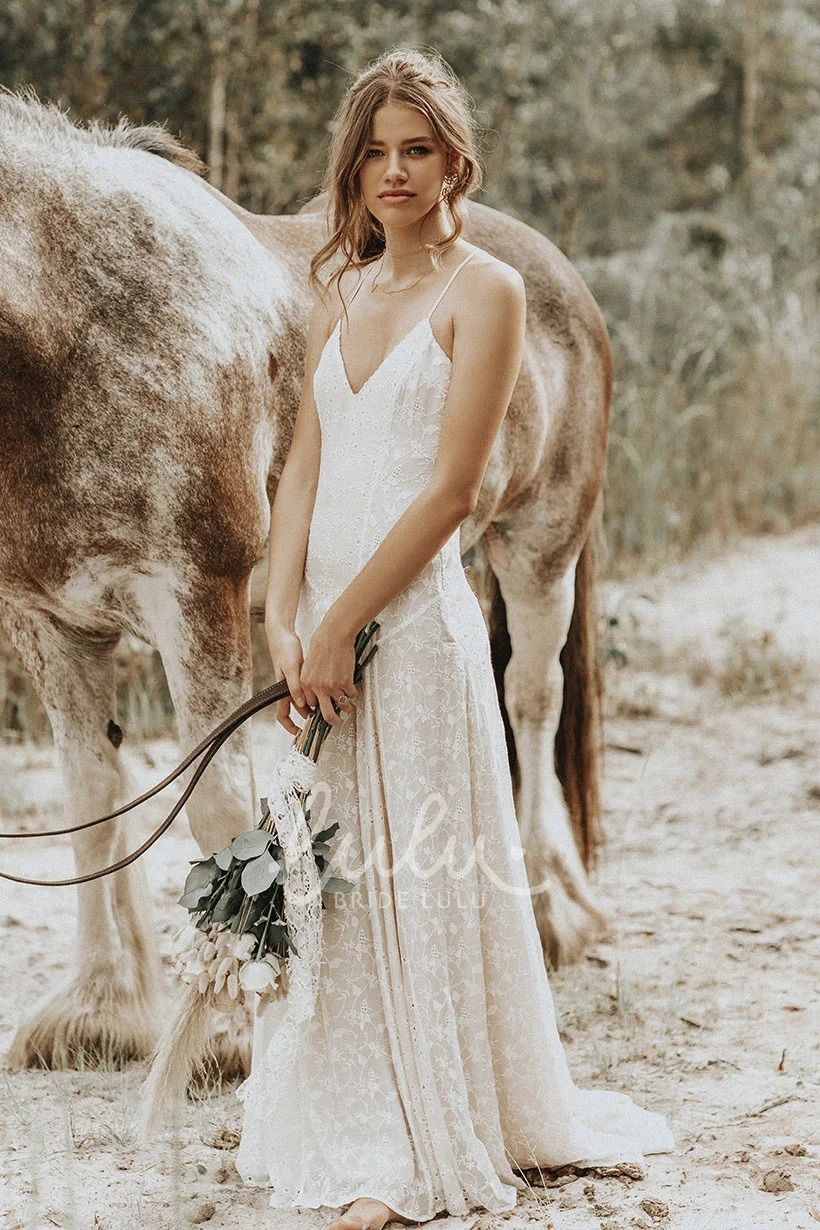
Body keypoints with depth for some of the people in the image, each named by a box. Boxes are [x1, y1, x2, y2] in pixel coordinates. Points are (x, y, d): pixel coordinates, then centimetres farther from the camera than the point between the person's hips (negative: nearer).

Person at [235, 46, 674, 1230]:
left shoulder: (484, 290, -5)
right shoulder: (341, 293, 14)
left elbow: (449, 489, -12)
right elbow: (303, 468, 9)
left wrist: (340, 623, -14)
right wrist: (283, 621, -4)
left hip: (412, 613, -6)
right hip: (326, 618, 6)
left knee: (416, 874, -1)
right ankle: (353, 1126, 22)